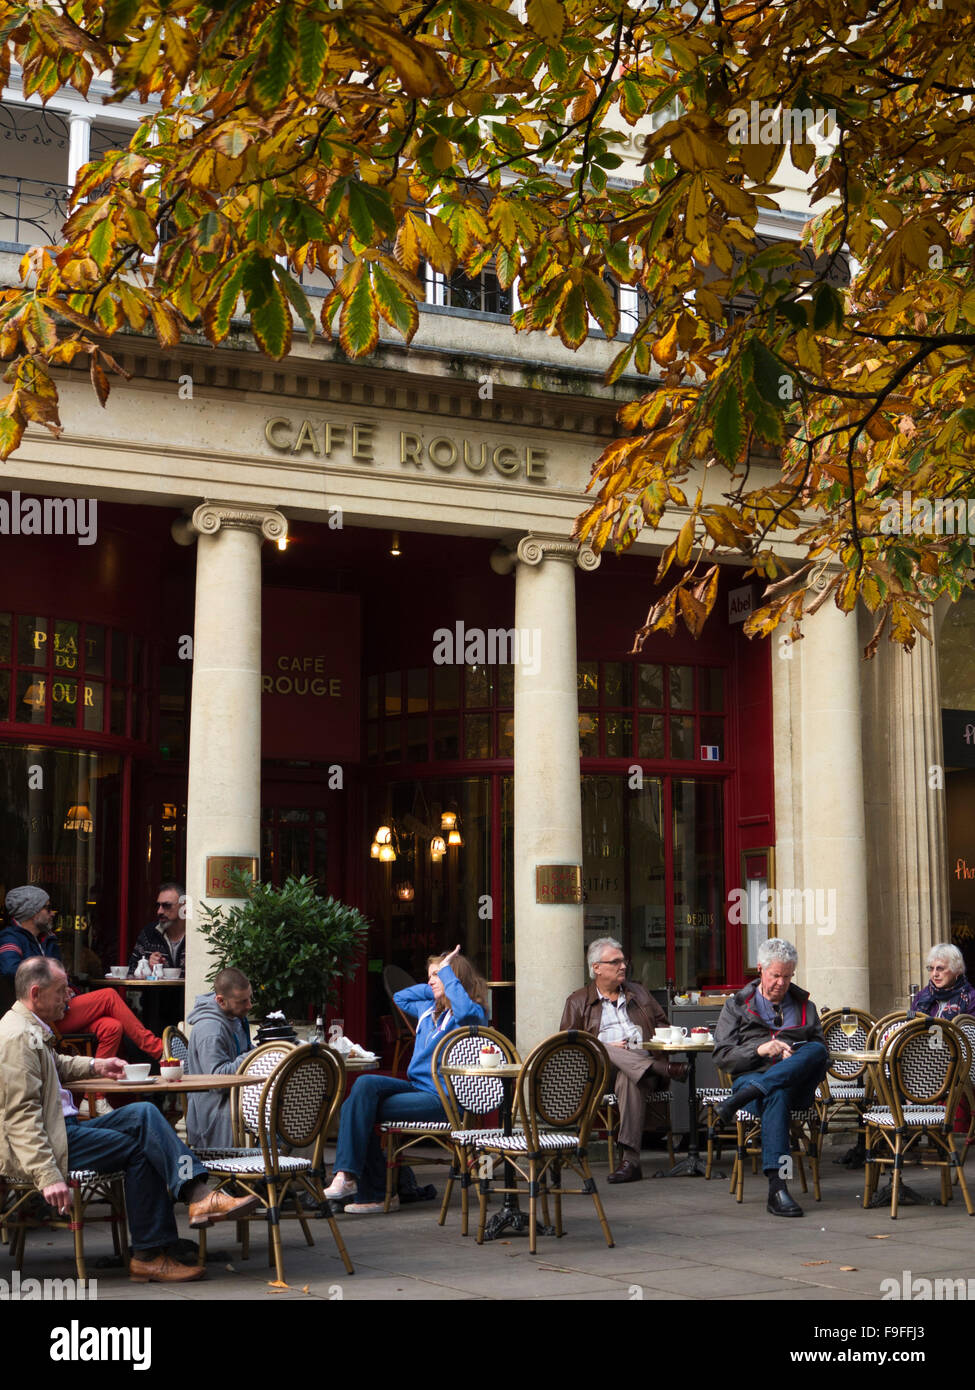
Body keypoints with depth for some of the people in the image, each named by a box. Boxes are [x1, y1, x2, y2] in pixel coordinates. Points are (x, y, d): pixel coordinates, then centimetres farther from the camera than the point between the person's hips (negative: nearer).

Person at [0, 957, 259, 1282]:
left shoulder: (33, 1029, 18)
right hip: (43, 1144, -11)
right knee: (138, 1147, -15)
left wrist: (95, 1066, 27)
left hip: (64, 1128, 11)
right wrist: (48, 1176, -30)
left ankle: (198, 1195, -15)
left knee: (143, 1114, -3)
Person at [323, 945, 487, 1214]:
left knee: (360, 1109, -17)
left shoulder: (472, 1014, -5)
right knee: (366, 1084, -20)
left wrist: (446, 971, -18)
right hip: (416, 1087, 8)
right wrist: (433, 988, 25)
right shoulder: (429, 1009, 22)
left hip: (442, 1098, -8)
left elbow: (465, 1009, -31)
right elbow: (400, 998, 40)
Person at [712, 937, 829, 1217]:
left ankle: (741, 1099, -42)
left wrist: (794, 1054, -3)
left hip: (797, 1083, 2)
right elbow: (721, 1056, 9)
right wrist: (759, 1050, -8)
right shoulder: (738, 1005, 18)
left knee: (816, 1049, -33)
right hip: (751, 1076, -2)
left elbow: (821, 1052, 20)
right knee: (776, 1096, -41)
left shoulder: (804, 1006, 25)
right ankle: (777, 1188, -48)